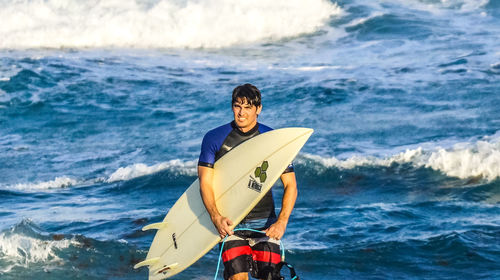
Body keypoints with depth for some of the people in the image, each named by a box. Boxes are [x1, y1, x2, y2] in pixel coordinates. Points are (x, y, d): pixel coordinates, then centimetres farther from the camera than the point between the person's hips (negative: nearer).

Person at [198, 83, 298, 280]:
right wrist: (216, 217, -21)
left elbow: (290, 185, 1)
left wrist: (282, 222, -15)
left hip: (264, 223, 1)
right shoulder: (214, 139, 1)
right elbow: (205, 183, -3)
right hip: (229, 223, -1)